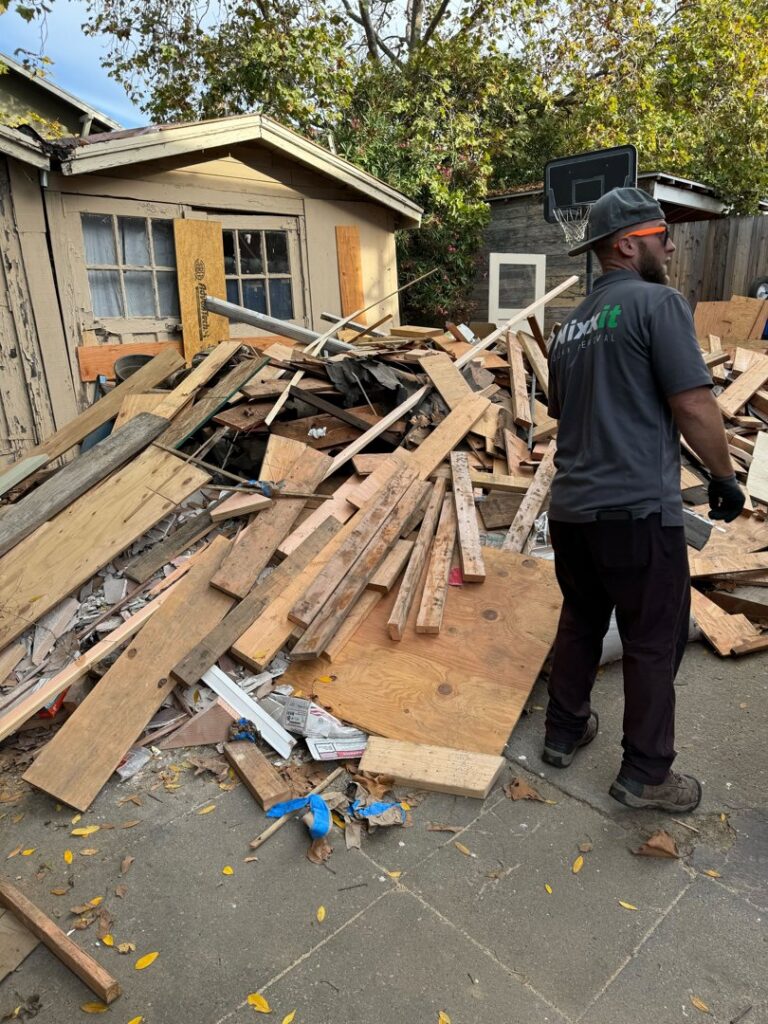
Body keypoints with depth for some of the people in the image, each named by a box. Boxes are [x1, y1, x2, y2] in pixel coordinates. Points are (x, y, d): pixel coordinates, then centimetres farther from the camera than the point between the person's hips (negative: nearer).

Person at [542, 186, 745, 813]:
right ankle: (645, 774, 21)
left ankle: (565, 733, 34)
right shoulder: (658, 302, -8)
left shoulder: (571, 326, 15)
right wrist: (725, 477, 0)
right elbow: (694, 407, -14)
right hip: (637, 509, -7)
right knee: (654, 643, 7)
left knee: (581, 623, 21)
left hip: (571, 507, 8)